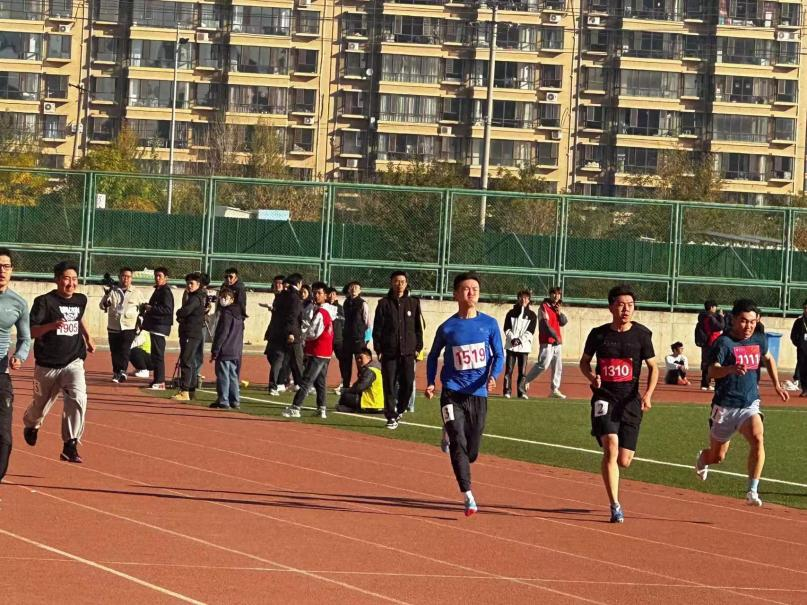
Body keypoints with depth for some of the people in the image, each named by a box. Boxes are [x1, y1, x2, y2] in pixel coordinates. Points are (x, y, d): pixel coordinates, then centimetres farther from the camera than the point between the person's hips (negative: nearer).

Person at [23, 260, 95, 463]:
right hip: (47, 364, -2)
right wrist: (52, 325, -32)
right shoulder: (44, 301, -11)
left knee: (78, 398, -23)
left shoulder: (80, 300, 5)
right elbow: (31, 331, -17)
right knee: (40, 404, 16)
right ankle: (31, 425, 53)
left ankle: (70, 446, -19)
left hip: (73, 362, 2)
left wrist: (87, 337, 24)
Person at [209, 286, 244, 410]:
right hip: (236, 352, 8)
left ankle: (223, 400, -4)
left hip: (224, 352, -8)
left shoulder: (226, 314, -13)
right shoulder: (239, 315, 13)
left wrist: (214, 351, -12)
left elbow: (221, 334, -16)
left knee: (223, 376, -4)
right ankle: (235, 401, 13)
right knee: (234, 376, 12)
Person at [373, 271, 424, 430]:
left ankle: (400, 410, 20)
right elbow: (377, 328, 3)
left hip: (407, 351, 1)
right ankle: (391, 417, 3)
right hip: (389, 351, -1)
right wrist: (378, 349, -3)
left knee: (407, 384, -2)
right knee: (389, 385, -2)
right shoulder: (384, 304, 4)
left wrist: (418, 347, 5)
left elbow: (418, 327, 12)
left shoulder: (413, 303, 9)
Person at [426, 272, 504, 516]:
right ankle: (468, 497, -15)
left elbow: (499, 355, 6)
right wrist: (430, 383, 3)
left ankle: (451, 438, 45)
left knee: (471, 451, 9)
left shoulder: (489, 324, 1)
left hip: (478, 393, 1)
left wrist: (492, 376, -13)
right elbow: (433, 356, 15)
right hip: (452, 393, -1)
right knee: (459, 445, -15)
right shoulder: (447, 327, 1)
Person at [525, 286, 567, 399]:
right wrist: (555, 336, -22)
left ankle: (554, 389, 13)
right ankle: (525, 381, -2)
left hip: (557, 340, 8)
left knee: (558, 366, 7)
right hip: (547, 340, -8)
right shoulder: (544, 307, -9)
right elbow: (545, 324, -18)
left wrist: (559, 313, -5)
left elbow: (563, 322, 14)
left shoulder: (557, 307, 16)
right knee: (543, 364, -14)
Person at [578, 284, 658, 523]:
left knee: (624, 461, 1)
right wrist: (591, 377, -6)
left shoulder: (641, 334, 0)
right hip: (604, 396, -1)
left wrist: (648, 394, -9)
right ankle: (615, 506, -17)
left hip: (630, 400, 1)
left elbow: (653, 367, 7)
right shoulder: (599, 334, 1)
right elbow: (584, 361, 16)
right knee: (611, 446, -21)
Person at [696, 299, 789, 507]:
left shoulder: (759, 340, 3)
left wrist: (776, 385, 18)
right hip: (725, 407, -3)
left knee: (757, 438, -27)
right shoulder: (724, 342, -15)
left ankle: (753, 491, -25)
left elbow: (768, 359, 26)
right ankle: (702, 458, 50)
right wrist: (731, 368, -49)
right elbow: (712, 372, -29)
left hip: (750, 405, 3)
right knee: (717, 457, 11)